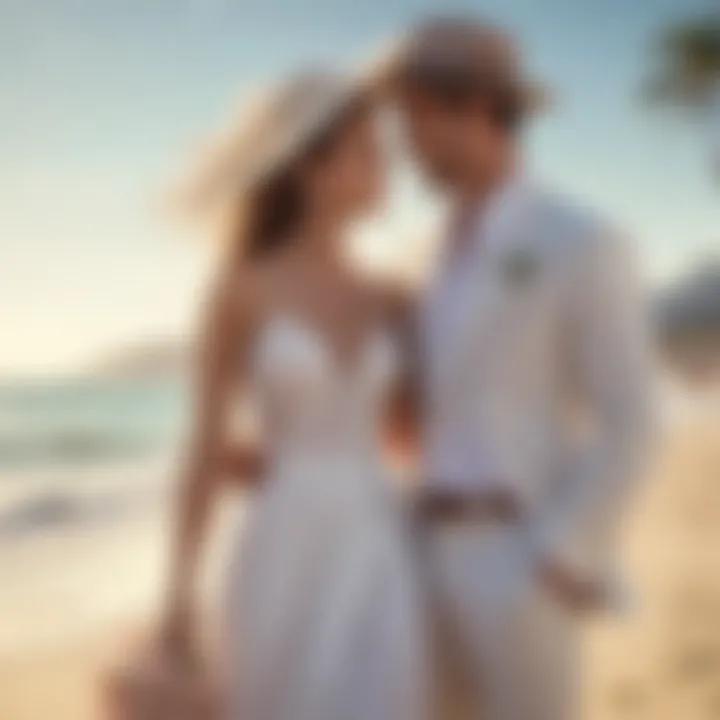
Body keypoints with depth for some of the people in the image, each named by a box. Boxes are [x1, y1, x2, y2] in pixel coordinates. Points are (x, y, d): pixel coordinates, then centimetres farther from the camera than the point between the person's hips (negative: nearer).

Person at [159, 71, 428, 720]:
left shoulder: (380, 303, 10)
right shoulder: (241, 291, -4)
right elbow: (208, 442, -3)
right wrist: (181, 587, -4)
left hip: (376, 556, 4)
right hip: (288, 556, -4)